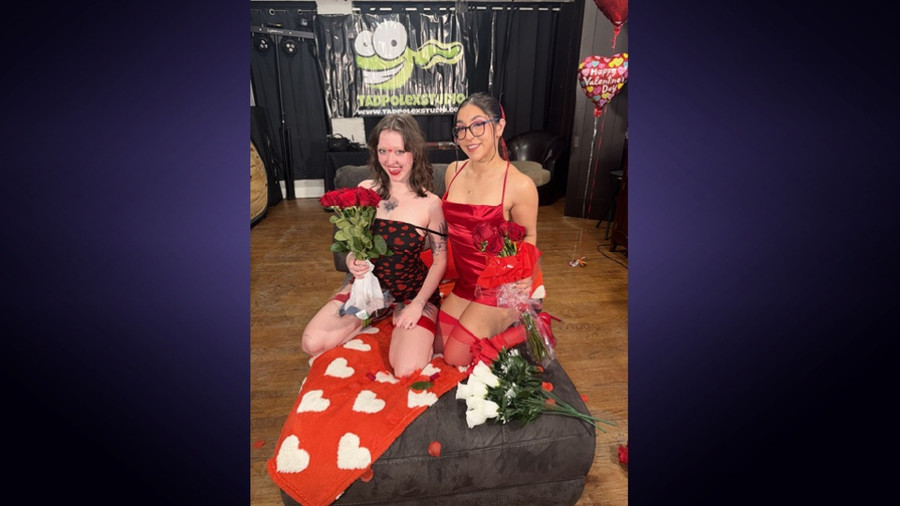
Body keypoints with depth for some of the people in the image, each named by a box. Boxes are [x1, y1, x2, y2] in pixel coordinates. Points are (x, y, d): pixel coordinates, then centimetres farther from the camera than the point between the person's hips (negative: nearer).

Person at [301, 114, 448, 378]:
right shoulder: (365, 190, -5)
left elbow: (440, 260, -7)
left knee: (406, 371, -22)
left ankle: (399, 323, 10)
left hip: (414, 290, -3)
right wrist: (352, 262, -16)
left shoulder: (430, 203, -15)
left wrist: (418, 304, -16)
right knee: (312, 343, -12)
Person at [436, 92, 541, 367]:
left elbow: (529, 236, -4)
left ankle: (519, 331, 15)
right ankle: (493, 324, 28)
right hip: (463, 281, 7)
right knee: (435, 347, 10)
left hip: (500, 286, -6)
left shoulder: (520, 185, -19)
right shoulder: (453, 172, 0)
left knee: (455, 360, -3)